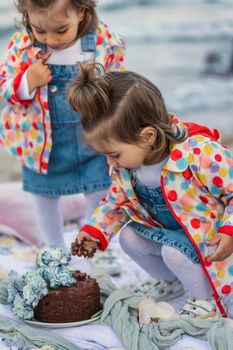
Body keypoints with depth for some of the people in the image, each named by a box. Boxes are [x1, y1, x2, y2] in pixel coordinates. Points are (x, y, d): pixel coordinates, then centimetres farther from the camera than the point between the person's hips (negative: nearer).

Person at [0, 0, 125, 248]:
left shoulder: (104, 41, -15)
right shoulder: (22, 44, -15)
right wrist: (27, 82, -29)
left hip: (93, 138, -1)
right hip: (42, 142, 1)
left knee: (100, 195, 10)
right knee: (45, 198, 16)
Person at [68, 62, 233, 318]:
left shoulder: (199, 153, -35)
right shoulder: (123, 164, -11)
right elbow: (117, 200, 7)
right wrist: (96, 230, -5)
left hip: (209, 237, -8)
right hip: (165, 230, 8)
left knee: (174, 252, -30)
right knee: (129, 237, -2)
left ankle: (206, 297, -1)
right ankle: (174, 281, 22)